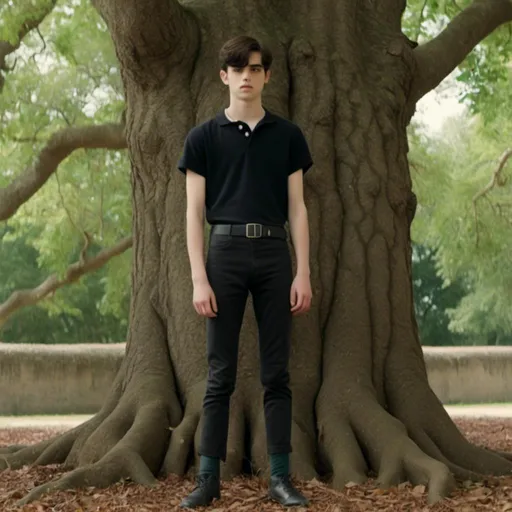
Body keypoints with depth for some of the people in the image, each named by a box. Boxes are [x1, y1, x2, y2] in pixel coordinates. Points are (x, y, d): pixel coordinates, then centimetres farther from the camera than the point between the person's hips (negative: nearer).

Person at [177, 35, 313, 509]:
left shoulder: (287, 135, 8)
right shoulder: (203, 137, 3)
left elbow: (297, 208, 6)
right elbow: (195, 212, 0)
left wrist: (304, 273, -2)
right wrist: (199, 279, -8)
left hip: (273, 253, 1)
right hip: (225, 252, -1)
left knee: (276, 372, 4)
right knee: (220, 372, 1)